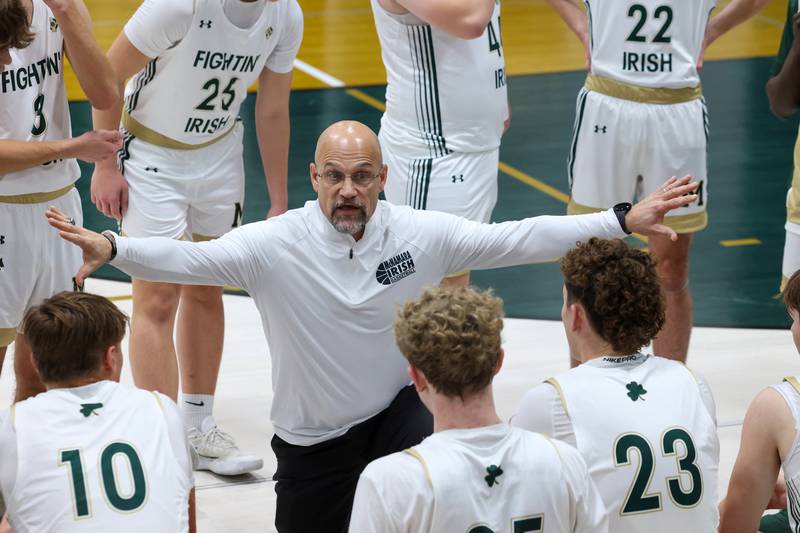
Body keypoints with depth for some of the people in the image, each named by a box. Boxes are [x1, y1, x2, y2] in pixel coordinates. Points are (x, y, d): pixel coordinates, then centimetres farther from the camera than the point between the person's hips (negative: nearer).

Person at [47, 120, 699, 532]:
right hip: (311, 434, 0)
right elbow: (191, 258, -26)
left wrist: (623, 221, -18)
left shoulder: (421, 233, -12)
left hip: (399, 409, 0)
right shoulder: (276, 244, -17)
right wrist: (111, 247, -44)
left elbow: (517, 238, -12)